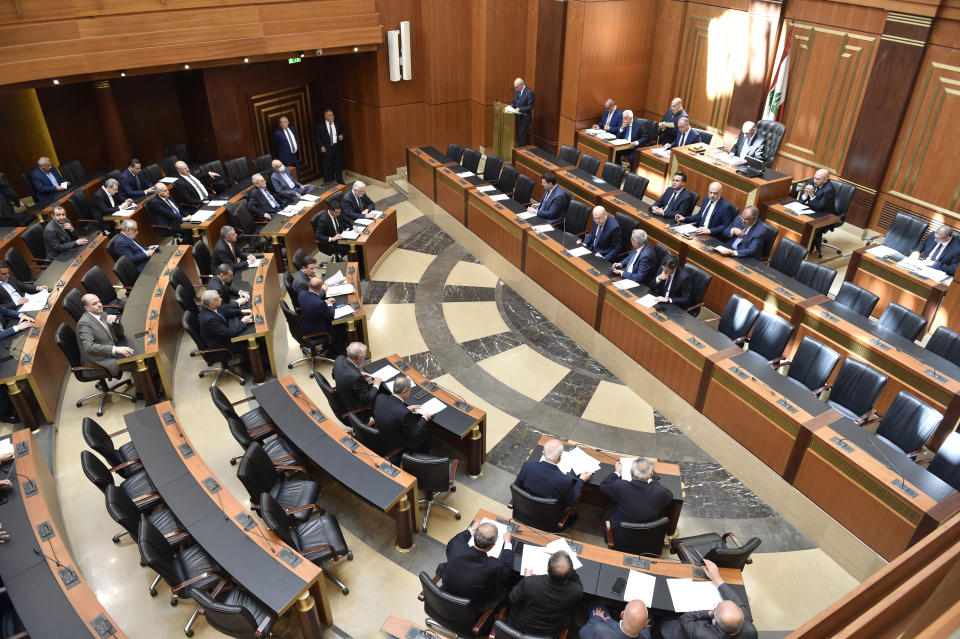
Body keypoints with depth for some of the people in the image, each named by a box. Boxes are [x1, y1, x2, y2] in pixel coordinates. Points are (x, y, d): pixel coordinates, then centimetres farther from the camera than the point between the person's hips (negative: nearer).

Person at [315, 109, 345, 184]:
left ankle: (340, 181, 24)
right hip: (327, 149, -2)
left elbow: (343, 131, 16)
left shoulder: (338, 123, 5)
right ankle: (327, 182, 11)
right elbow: (318, 138, 2)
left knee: (339, 164, 9)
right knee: (327, 166, 1)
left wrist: (342, 136, -6)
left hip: (337, 147, 3)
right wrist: (321, 146, -9)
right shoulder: (320, 126, -2)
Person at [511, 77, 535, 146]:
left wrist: (520, 109, -21)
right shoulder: (516, 91, 5)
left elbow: (530, 106, -16)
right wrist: (511, 105, -3)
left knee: (522, 134, -5)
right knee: (518, 134, 9)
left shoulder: (529, 92, -17)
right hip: (518, 116, 7)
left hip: (525, 117, -6)